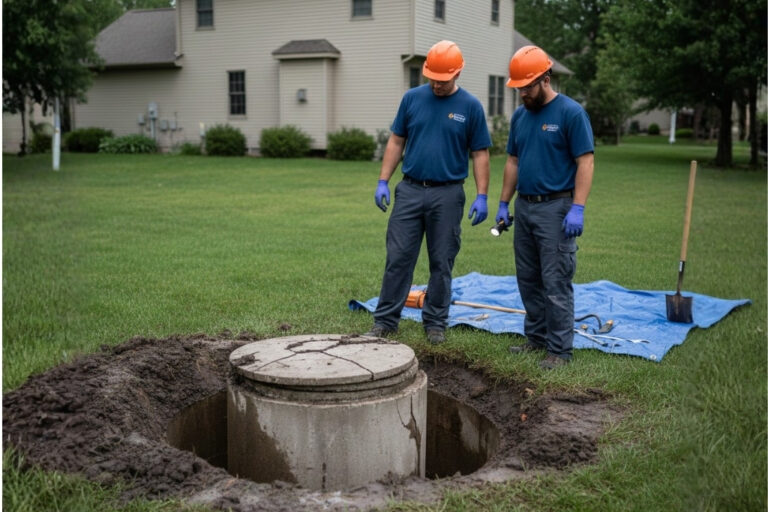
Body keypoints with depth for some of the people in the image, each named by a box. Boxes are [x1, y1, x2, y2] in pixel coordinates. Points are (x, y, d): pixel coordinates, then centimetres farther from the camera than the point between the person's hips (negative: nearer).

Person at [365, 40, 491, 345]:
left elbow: (480, 154, 0)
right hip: (409, 191, 2)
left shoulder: (470, 107, -1)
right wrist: (383, 182, 1)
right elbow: (396, 141, 8)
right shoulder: (412, 98, 4)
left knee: (441, 263, 6)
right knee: (398, 258, 1)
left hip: (447, 195, -1)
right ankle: (386, 320, 10)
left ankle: (435, 322, 19)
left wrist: (482, 196, -7)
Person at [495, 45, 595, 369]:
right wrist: (503, 203, 14)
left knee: (555, 283, -5)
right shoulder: (520, 116, 12)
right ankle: (537, 338, 25)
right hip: (524, 207, 7)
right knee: (528, 280, 12)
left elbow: (585, 163, -12)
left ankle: (560, 350, 4)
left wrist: (577, 209, -20)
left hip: (556, 209, -7)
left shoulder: (571, 113, -9)